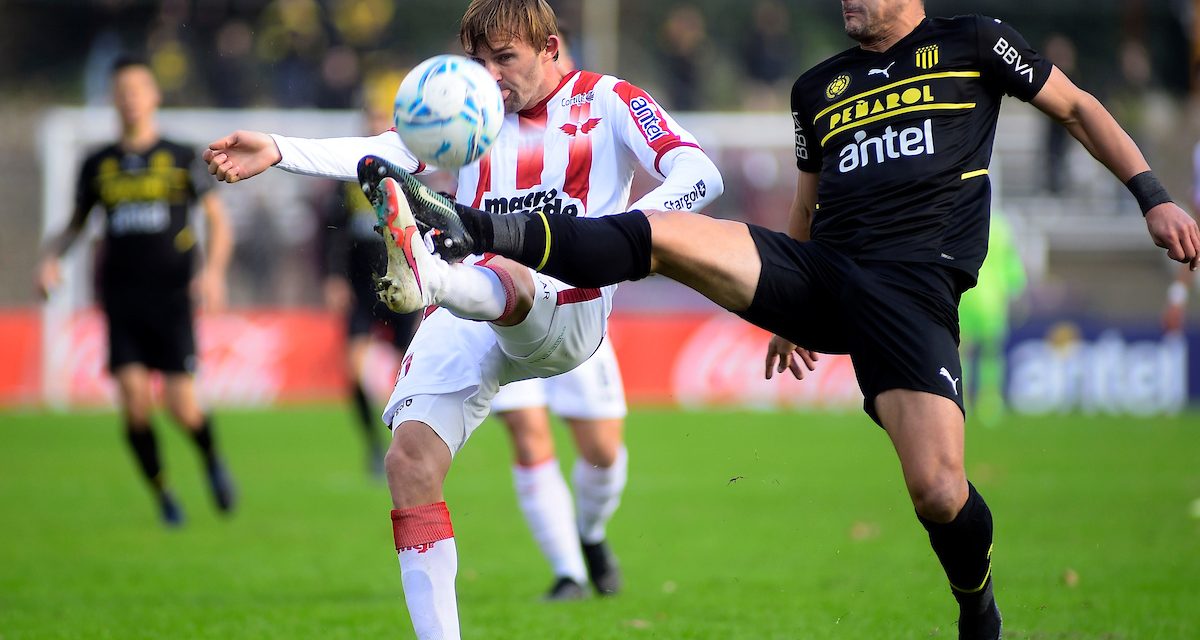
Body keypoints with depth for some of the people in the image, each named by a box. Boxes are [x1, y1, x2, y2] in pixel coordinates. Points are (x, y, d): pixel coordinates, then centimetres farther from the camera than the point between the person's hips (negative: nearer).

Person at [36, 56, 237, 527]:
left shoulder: (181, 159, 3)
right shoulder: (98, 165, 10)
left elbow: (218, 222, 5)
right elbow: (75, 225, 21)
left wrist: (214, 271, -11)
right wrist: (50, 259, 2)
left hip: (171, 297, -2)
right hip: (121, 301, 2)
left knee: (181, 405, -10)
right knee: (133, 399, -12)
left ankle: (212, 460, 23)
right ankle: (163, 497, 6)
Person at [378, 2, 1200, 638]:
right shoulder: (819, 87, 22)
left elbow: (1079, 107, 16)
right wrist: (789, 310, 31)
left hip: (914, 286, -4)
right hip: (819, 271, 5)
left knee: (938, 491, -19)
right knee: (661, 233, -19)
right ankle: (470, 234, -32)